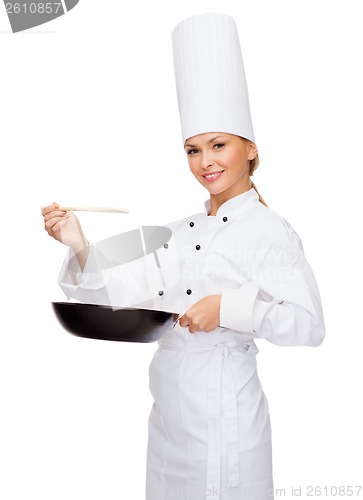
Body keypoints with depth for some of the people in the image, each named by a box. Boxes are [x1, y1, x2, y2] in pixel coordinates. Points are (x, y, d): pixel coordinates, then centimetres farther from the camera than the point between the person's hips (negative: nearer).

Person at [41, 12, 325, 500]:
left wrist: (230, 308, -27)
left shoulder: (268, 230, -11)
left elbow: (309, 325, -16)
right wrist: (80, 247, -5)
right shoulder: (180, 231, 9)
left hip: (224, 417, -6)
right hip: (166, 417, 7)